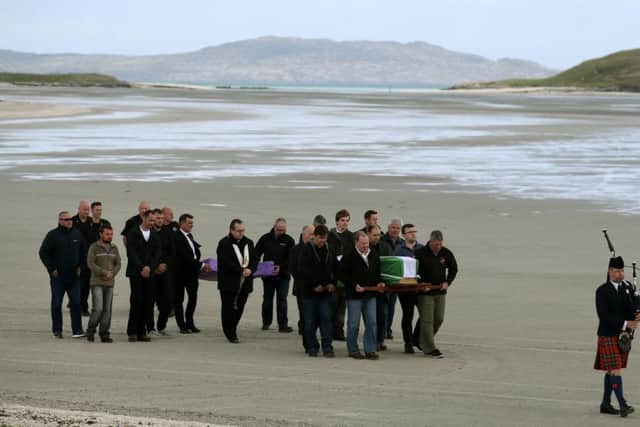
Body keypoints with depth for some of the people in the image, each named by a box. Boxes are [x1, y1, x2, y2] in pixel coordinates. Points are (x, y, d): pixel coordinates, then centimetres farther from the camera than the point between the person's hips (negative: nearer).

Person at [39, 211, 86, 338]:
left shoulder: (77, 234, 5)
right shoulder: (52, 235, -6)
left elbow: (83, 252, 17)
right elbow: (43, 253, -5)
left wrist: (80, 267, 8)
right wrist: (51, 269, -7)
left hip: (74, 276, 2)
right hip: (58, 276, -2)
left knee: (76, 302, -4)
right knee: (56, 303, 5)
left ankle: (77, 330, -1)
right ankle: (57, 330, 15)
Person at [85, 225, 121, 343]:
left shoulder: (114, 248, 12)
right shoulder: (94, 247, -3)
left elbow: (118, 263, 12)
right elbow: (90, 263, -10)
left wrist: (112, 273, -7)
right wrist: (105, 272, -14)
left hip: (109, 283, 5)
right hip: (97, 283, -5)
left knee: (107, 310, 3)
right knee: (98, 308, -13)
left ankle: (104, 334, 8)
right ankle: (90, 331, 2)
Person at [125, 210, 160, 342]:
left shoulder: (155, 236, 13)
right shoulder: (133, 234, -1)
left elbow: (157, 255, 7)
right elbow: (131, 253, -8)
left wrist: (149, 268, -9)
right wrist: (141, 268, -14)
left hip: (149, 273, 4)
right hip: (135, 273, -4)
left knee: (146, 303, 1)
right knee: (136, 301, -9)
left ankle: (142, 332, 4)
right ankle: (132, 332, -5)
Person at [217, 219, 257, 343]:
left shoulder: (248, 242, 12)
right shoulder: (224, 243, -7)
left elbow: (254, 260, 12)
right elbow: (226, 263, -16)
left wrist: (250, 270, -9)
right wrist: (241, 271, -17)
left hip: (244, 283, 5)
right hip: (228, 283, -5)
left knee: (239, 308, 8)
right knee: (229, 308, -2)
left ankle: (231, 331, 23)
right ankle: (230, 334, 6)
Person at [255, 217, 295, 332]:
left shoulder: (289, 240, 0)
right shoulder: (265, 239, 5)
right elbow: (256, 254, 10)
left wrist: (281, 267, -19)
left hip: (283, 275, -2)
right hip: (267, 275, 2)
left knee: (282, 300, -5)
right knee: (267, 299, 10)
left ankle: (283, 324, -5)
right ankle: (266, 322, 22)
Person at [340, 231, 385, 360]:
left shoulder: (374, 256, 9)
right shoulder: (349, 257, -8)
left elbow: (378, 272, 20)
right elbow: (343, 274, -9)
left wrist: (379, 283, 2)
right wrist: (354, 286, -17)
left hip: (370, 295, 5)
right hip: (354, 296, -5)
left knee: (372, 323, 3)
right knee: (353, 324, 1)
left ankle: (370, 350, 9)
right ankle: (353, 350, 12)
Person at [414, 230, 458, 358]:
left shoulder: (446, 253, 0)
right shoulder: (420, 253, -12)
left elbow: (453, 269, 15)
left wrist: (447, 282, 2)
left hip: (440, 292, 5)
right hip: (425, 292, -5)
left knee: (439, 319, 8)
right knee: (427, 320, -9)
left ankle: (424, 342, 27)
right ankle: (429, 348, -7)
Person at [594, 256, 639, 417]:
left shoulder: (627, 288, 9)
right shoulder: (602, 291, -10)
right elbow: (604, 315, -18)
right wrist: (625, 323, -23)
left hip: (624, 336, 6)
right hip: (608, 336, -6)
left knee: (611, 371, 12)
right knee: (615, 369, -12)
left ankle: (606, 404, 17)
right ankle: (622, 405, -17)